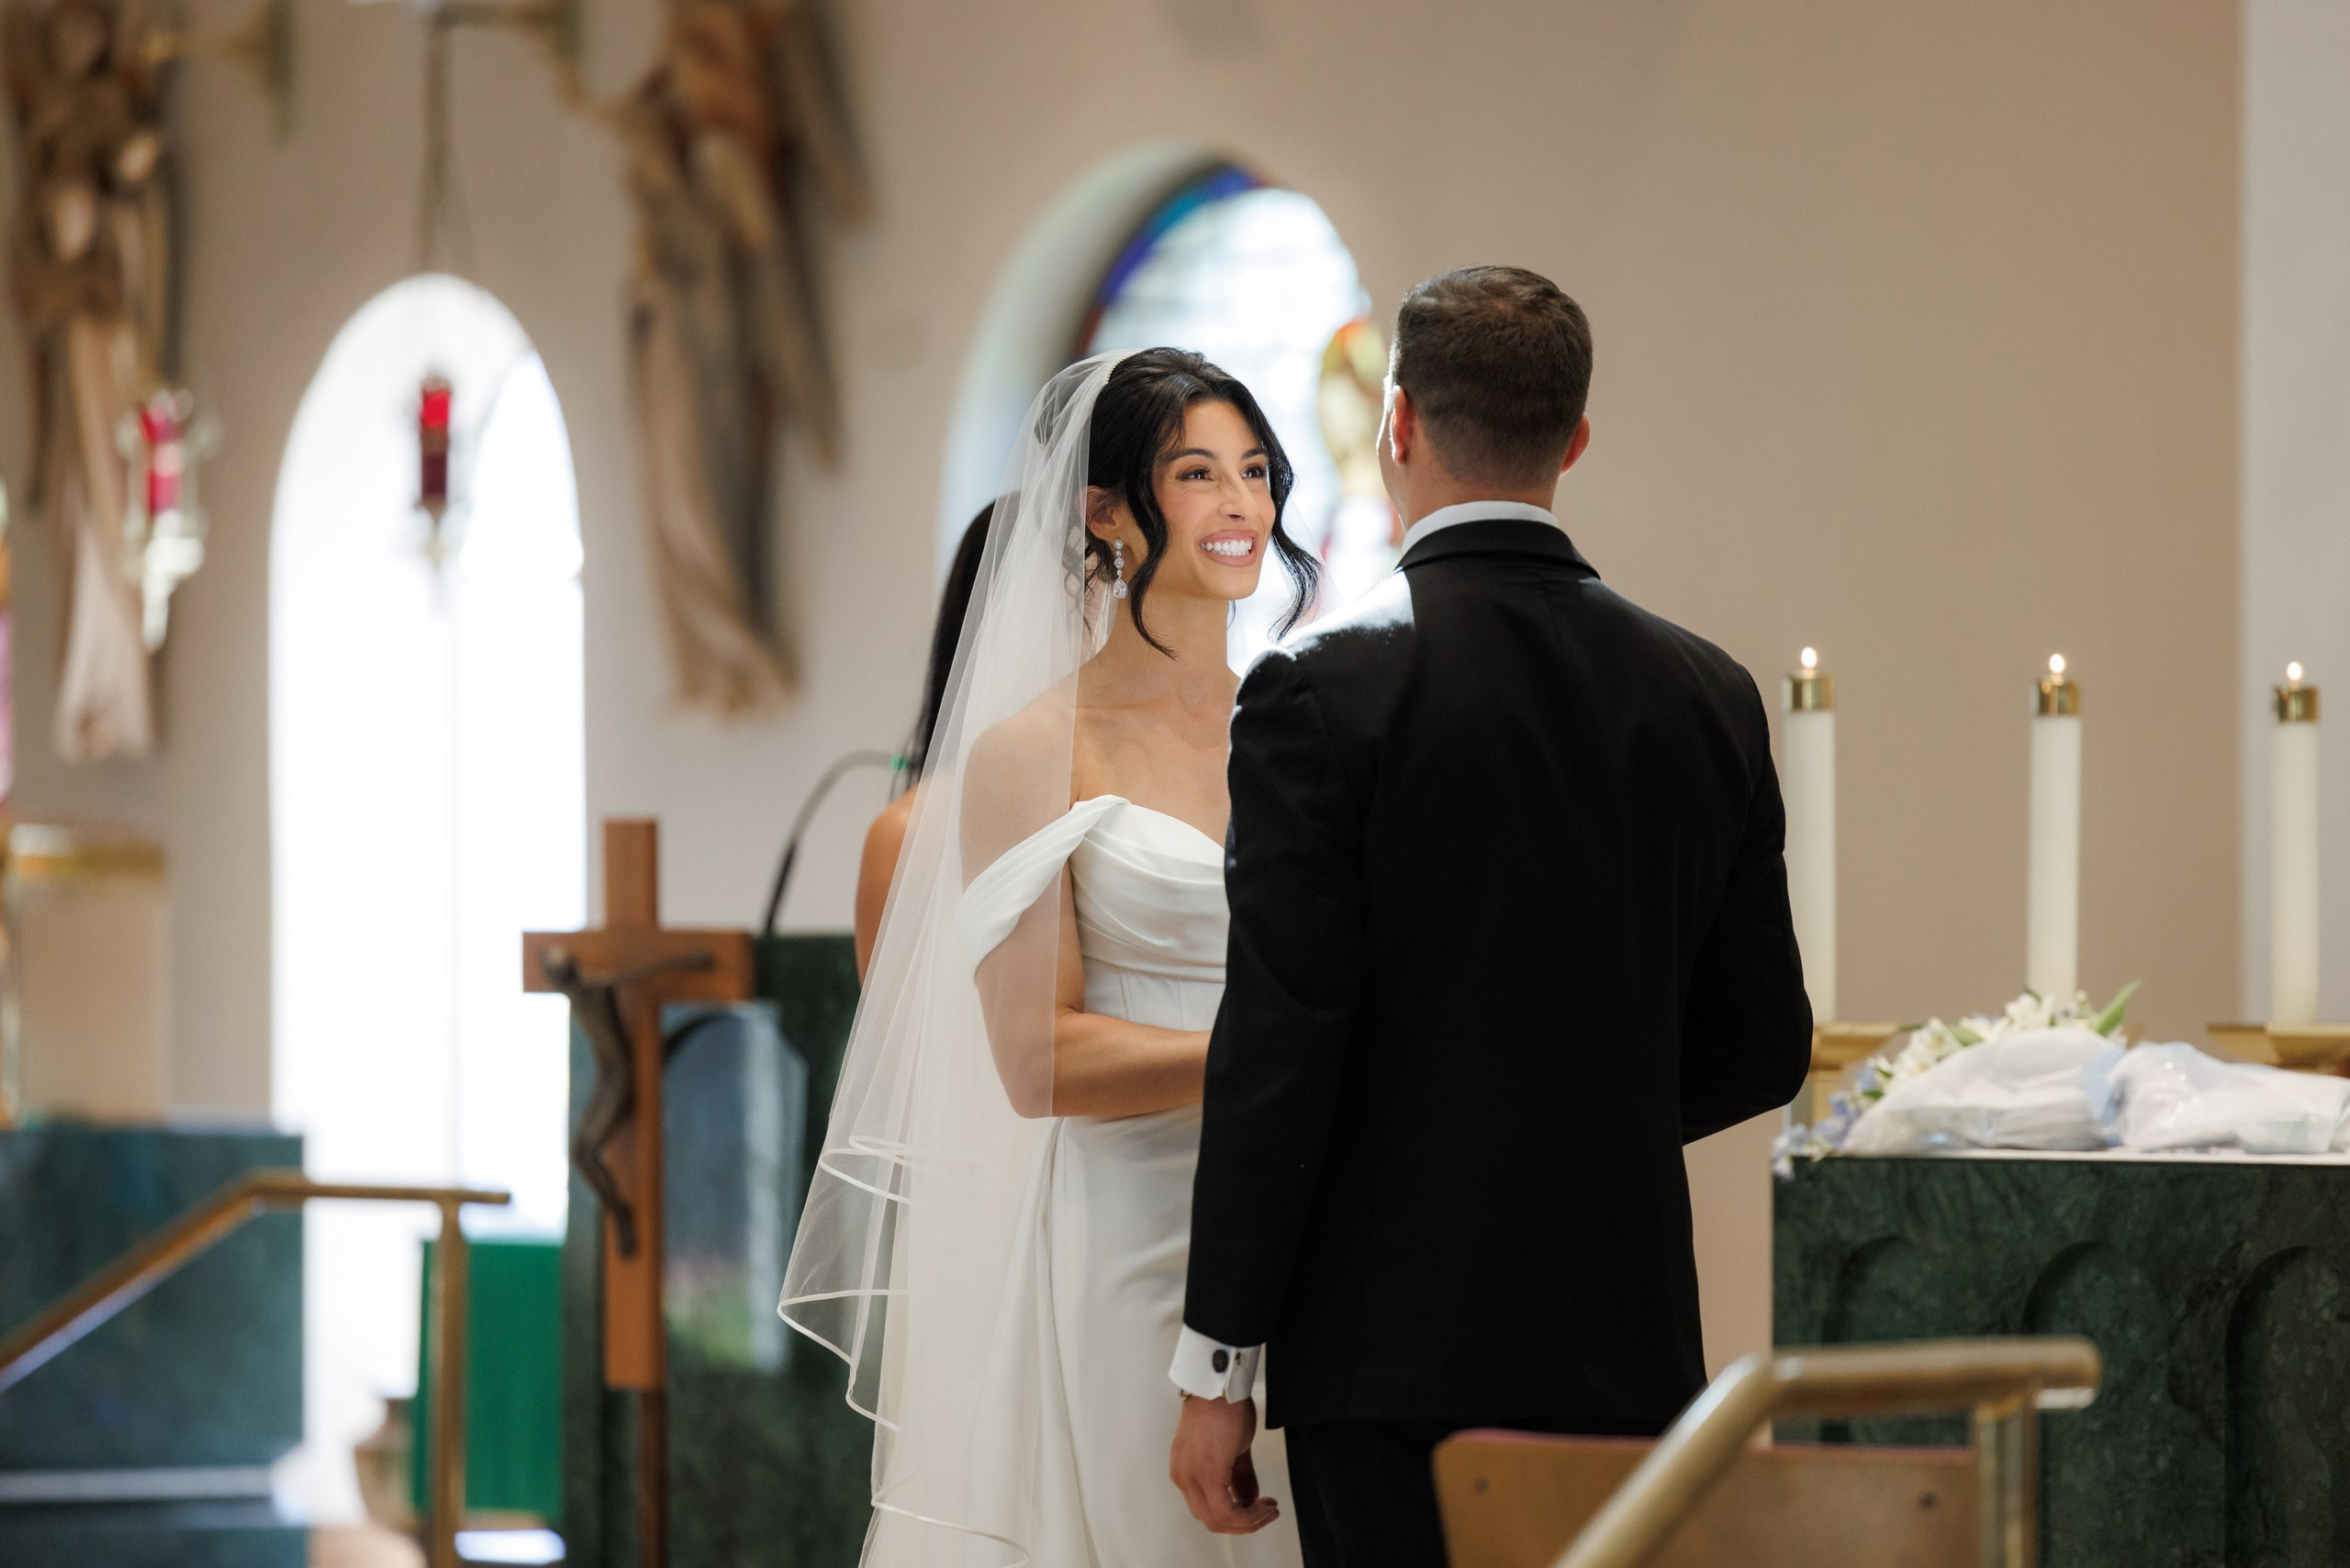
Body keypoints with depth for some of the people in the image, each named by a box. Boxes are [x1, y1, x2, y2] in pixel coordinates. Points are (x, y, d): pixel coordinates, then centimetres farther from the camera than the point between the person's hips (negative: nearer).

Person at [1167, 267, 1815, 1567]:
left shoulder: (1323, 688, -9)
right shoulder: (1707, 694, 6)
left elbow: (1278, 1043, -12)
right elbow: (1761, 1047, 11)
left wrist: (1214, 1368, -7)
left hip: (1393, 1347, -5)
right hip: (1628, 1347, 5)